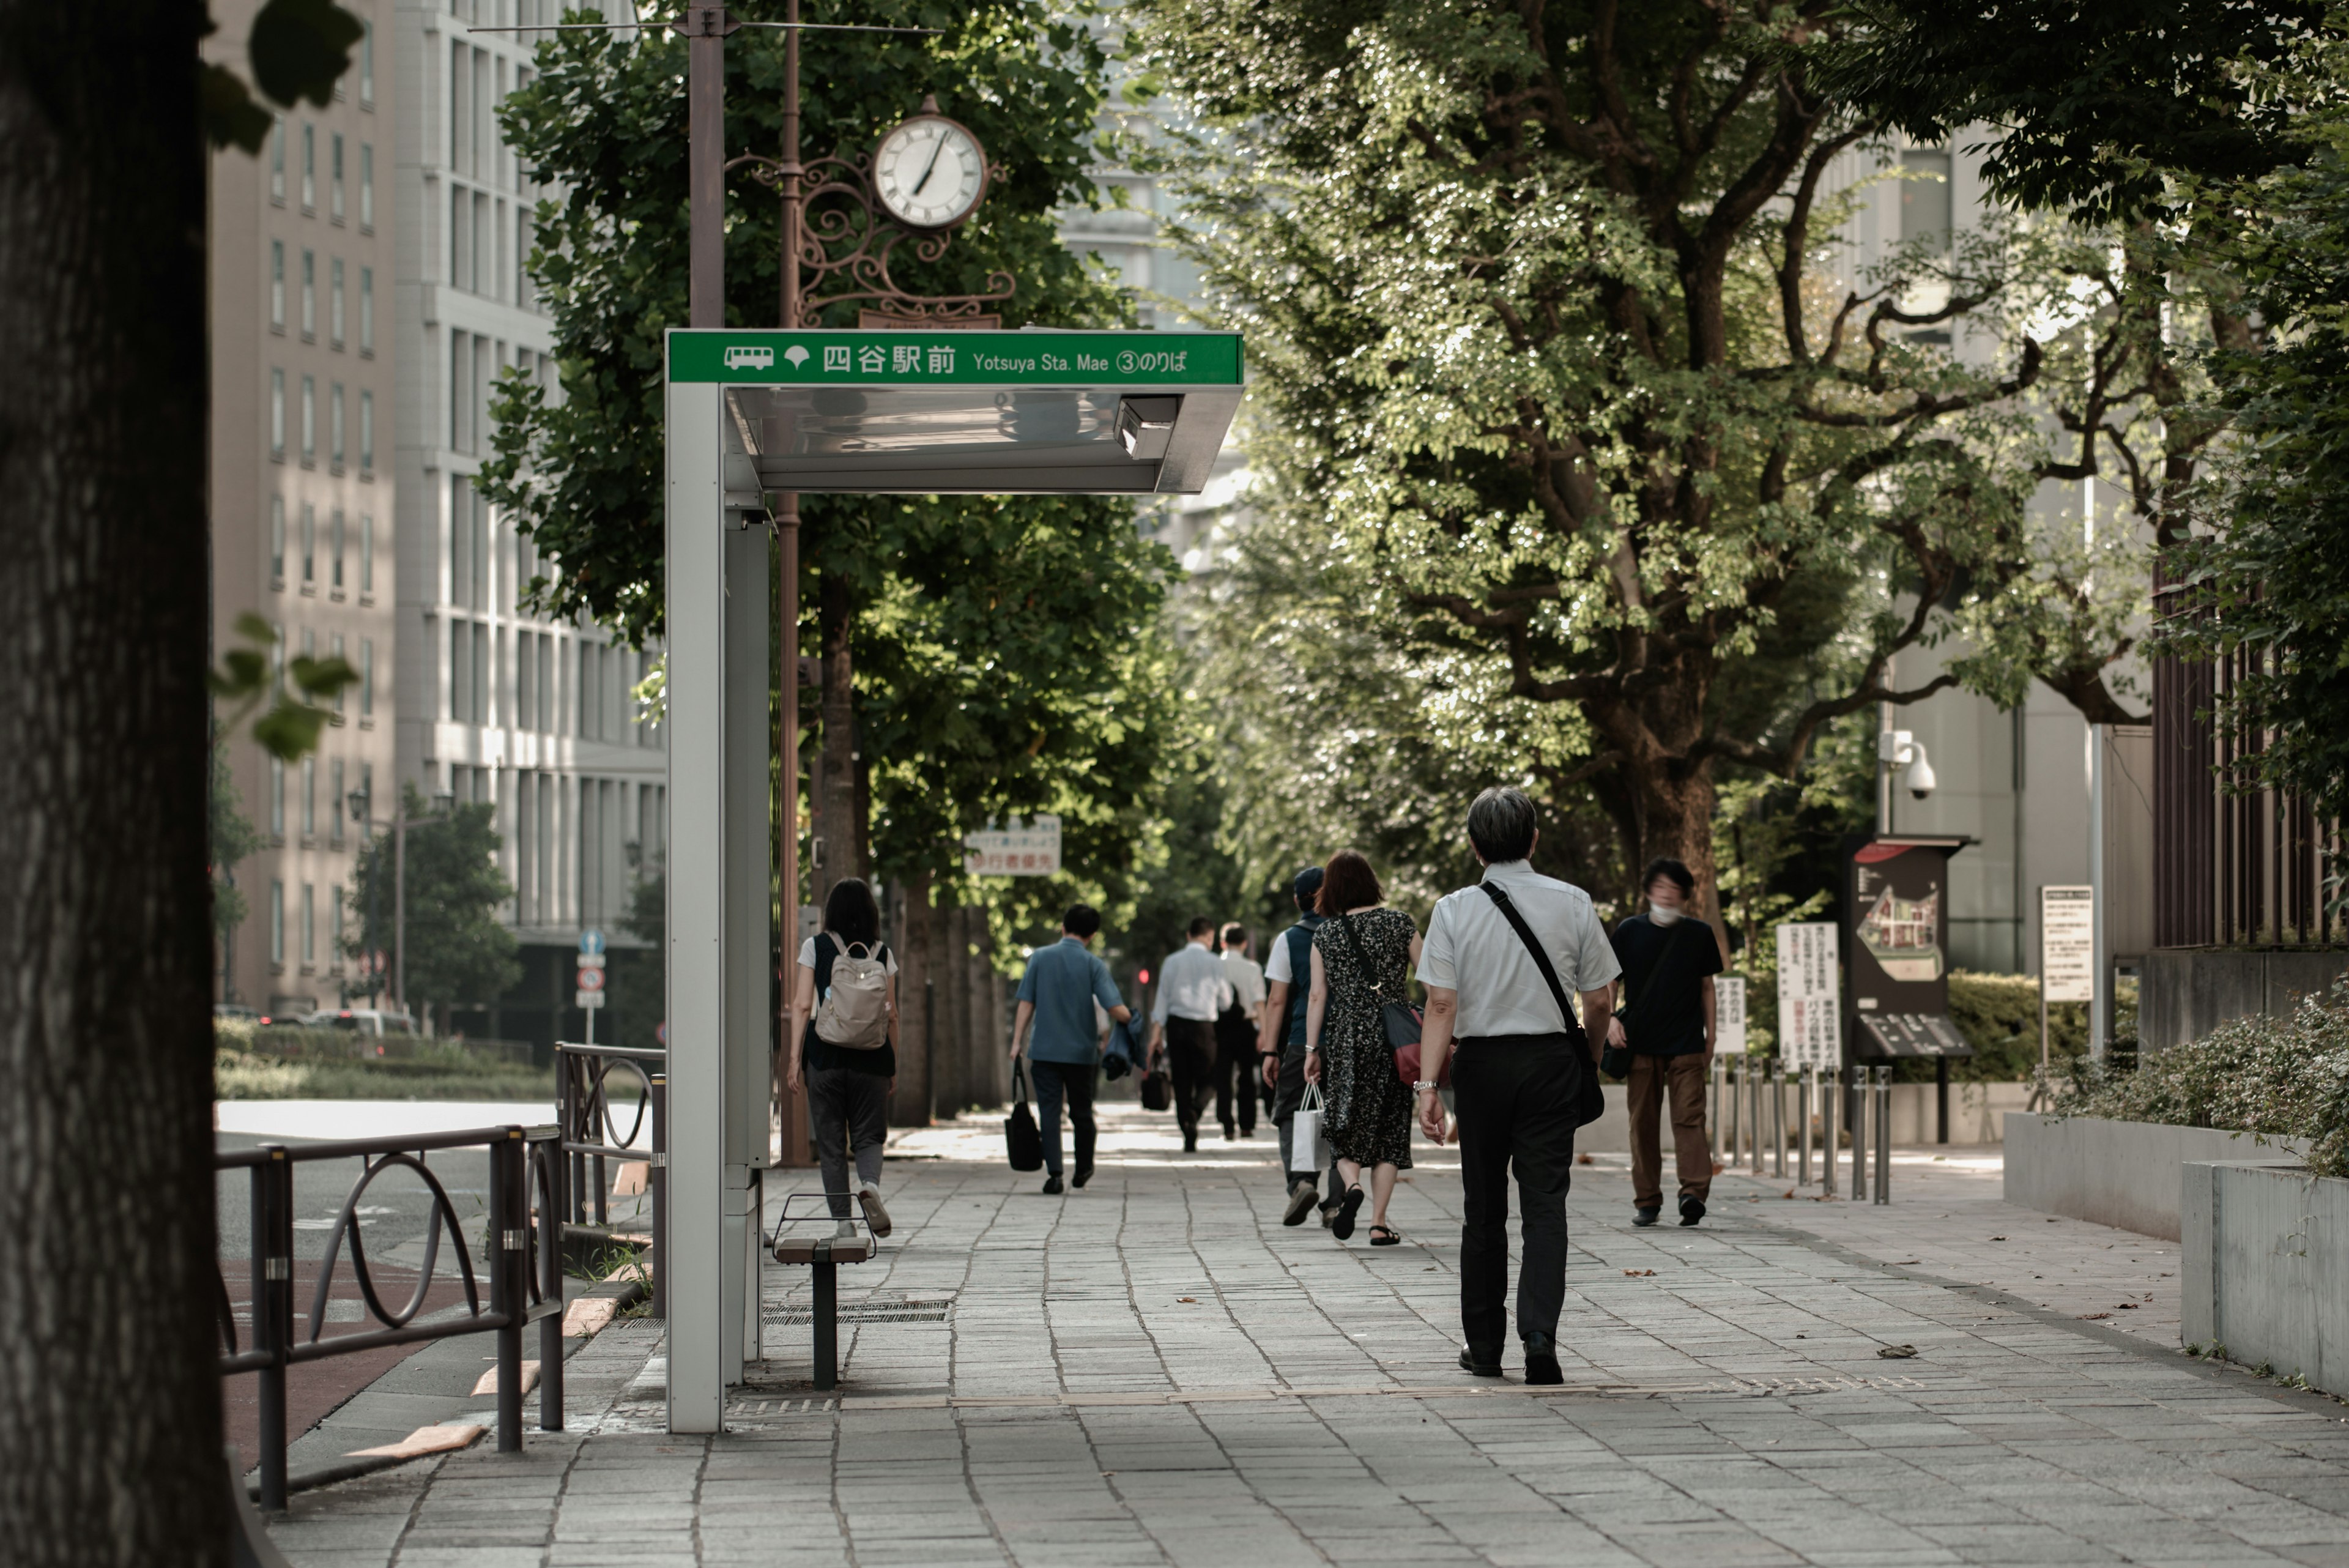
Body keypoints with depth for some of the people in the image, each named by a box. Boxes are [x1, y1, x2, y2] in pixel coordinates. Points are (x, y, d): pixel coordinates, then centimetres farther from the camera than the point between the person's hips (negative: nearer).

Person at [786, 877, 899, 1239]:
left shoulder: (815, 947, 0)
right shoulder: (882, 953, 4)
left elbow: (802, 1006, -4)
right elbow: (891, 1014, 5)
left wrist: (795, 1058, -2)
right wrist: (893, 1065, 13)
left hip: (824, 1055, -1)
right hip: (870, 1057, 1)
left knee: (830, 1141, 6)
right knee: (868, 1134, 9)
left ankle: (843, 1220, 4)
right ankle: (871, 1184, -22)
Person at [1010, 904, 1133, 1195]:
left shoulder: (1040, 958, 0)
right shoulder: (1092, 964, -5)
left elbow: (1026, 1003, -1)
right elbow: (1114, 1009, -13)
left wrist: (1017, 1041, 2)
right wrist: (1130, 1017, 8)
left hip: (1044, 1048, 0)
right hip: (1081, 1051, 0)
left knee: (1049, 1111, 0)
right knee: (1081, 1112, 14)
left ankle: (1053, 1173, -12)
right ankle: (1083, 1171, 29)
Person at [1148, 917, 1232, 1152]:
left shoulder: (1172, 961, 3)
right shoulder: (1215, 963, -3)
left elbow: (1163, 997, 3)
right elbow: (1225, 1001, 4)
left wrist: (1156, 1031, 5)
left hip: (1176, 1025, 2)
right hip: (1203, 1026, -2)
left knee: (1181, 1082, 7)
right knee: (1207, 1079, 7)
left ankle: (1188, 1136, 3)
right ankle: (1193, 1116, -22)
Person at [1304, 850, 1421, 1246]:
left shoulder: (1325, 934, 0)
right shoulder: (1398, 923, 0)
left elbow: (1317, 995, 0)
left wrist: (1312, 1049, 4)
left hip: (1346, 1039, 0)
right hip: (1394, 1037, 0)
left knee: (1346, 1123, 13)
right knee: (1389, 1126, 7)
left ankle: (1351, 1183, -18)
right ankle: (1379, 1223, 4)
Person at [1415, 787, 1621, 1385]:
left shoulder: (1454, 910, -4)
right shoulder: (1572, 904, -2)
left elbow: (1441, 1004, -10)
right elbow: (1599, 1000, 2)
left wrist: (1428, 1083, -11)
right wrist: (1589, 1061, 18)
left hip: (1482, 1064, 0)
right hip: (1552, 1060, 0)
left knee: (1484, 1211, 11)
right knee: (1545, 1205, 0)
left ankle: (1485, 1346, 18)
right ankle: (1540, 1333, -18)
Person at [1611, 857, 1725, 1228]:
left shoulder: (1700, 934, 8)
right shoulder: (1629, 931, 6)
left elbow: (1706, 988, 14)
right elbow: (1612, 982, 10)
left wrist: (1710, 1037, 10)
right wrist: (1612, 1018, -7)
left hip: (1687, 1044, -1)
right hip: (1640, 1042, 1)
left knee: (1690, 1117, -12)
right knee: (1643, 1123, 3)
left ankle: (1694, 1193, -21)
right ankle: (1647, 1201, 9)